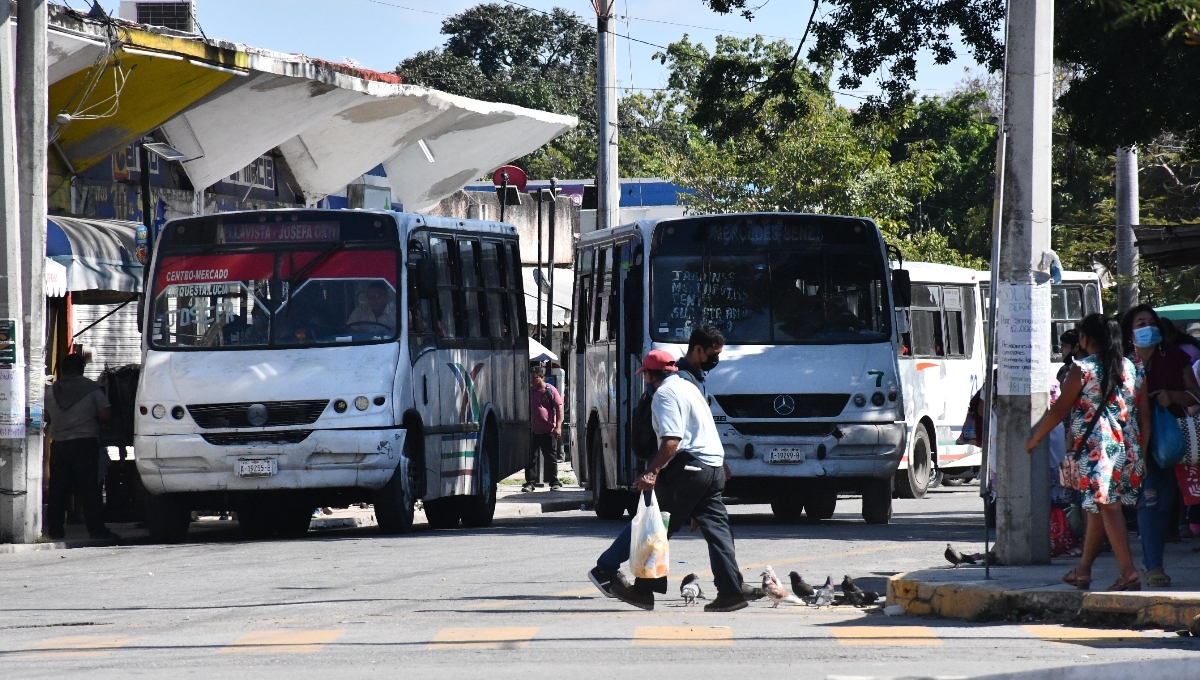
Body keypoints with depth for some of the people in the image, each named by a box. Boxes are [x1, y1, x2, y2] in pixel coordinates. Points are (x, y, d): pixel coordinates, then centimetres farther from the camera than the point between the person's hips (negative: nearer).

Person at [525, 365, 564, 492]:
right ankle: (530, 482, 2)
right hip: (532, 431, 3)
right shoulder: (529, 391, 10)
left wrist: (558, 426, -11)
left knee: (550, 457, 4)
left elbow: (559, 408, -4)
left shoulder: (551, 390, -2)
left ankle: (554, 482, 12)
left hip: (547, 430, -3)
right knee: (531, 457, -1)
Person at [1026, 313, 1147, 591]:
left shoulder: (1083, 369, -8)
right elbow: (1143, 414, 10)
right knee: (1096, 508, 16)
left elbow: (1060, 409, -5)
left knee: (1107, 507, -8)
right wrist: (1142, 452, 17)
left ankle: (1129, 573, -18)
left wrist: (1034, 438, 7)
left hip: (1096, 447, -6)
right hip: (1128, 448, 6)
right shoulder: (1132, 369, 9)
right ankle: (1083, 570, 24)